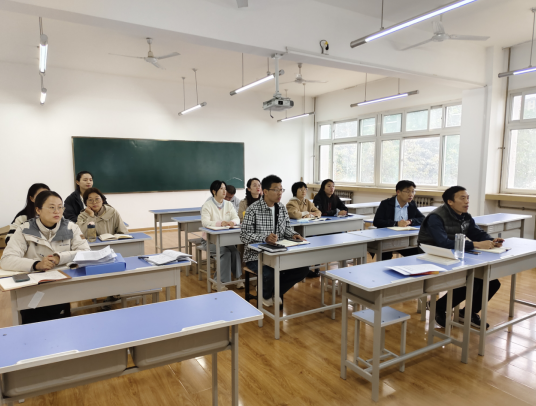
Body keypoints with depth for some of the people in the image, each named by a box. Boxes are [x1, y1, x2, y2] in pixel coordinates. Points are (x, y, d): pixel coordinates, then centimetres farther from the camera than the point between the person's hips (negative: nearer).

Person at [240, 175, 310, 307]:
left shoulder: (282, 208, 6)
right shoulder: (253, 210, -14)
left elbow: (286, 227, 15)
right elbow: (244, 235, -19)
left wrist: (293, 235, -8)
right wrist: (265, 238, -34)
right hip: (256, 256, -6)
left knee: (303, 269, -10)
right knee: (271, 275, -31)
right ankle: (266, 295, 9)